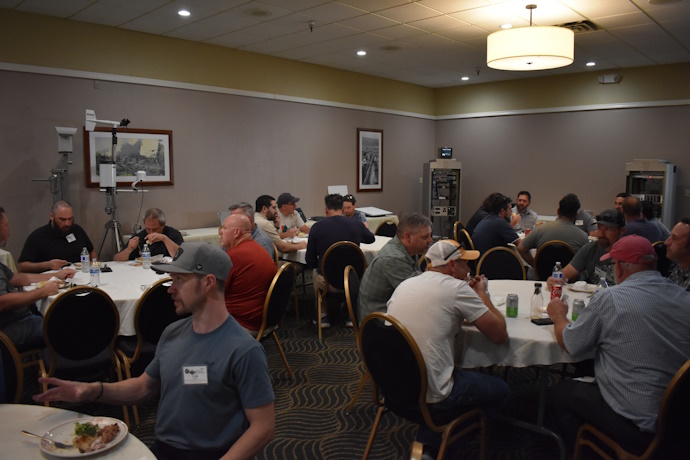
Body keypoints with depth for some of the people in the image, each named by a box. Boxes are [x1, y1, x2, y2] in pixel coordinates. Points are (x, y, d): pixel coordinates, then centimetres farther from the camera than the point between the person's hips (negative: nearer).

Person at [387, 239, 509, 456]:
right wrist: (482, 294, 6)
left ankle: (426, 442, 23)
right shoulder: (457, 288, -13)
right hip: (429, 395, -7)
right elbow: (500, 335, -8)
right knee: (500, 389, 17)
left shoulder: (404, 284, 6)